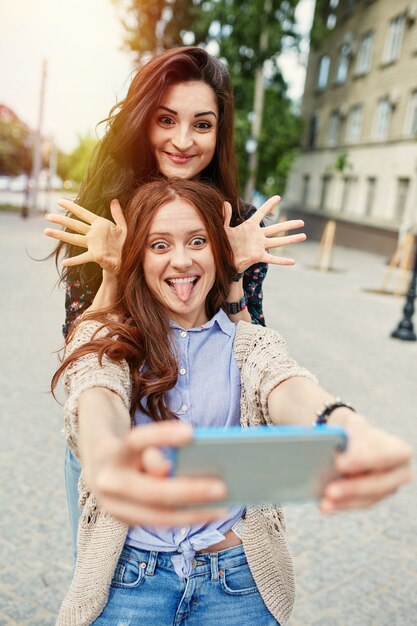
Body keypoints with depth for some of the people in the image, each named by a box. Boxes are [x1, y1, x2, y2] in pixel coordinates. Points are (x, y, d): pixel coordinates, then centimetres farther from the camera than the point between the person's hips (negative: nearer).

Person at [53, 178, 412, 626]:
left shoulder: (252, 344, 1)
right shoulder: (103, 338, -3)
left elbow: (288, 389, -21)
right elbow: (97, 402, -24)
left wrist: (344, 426, -46)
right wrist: (103, 458, -50)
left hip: (238, 578, 1)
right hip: (129, 576, 0)